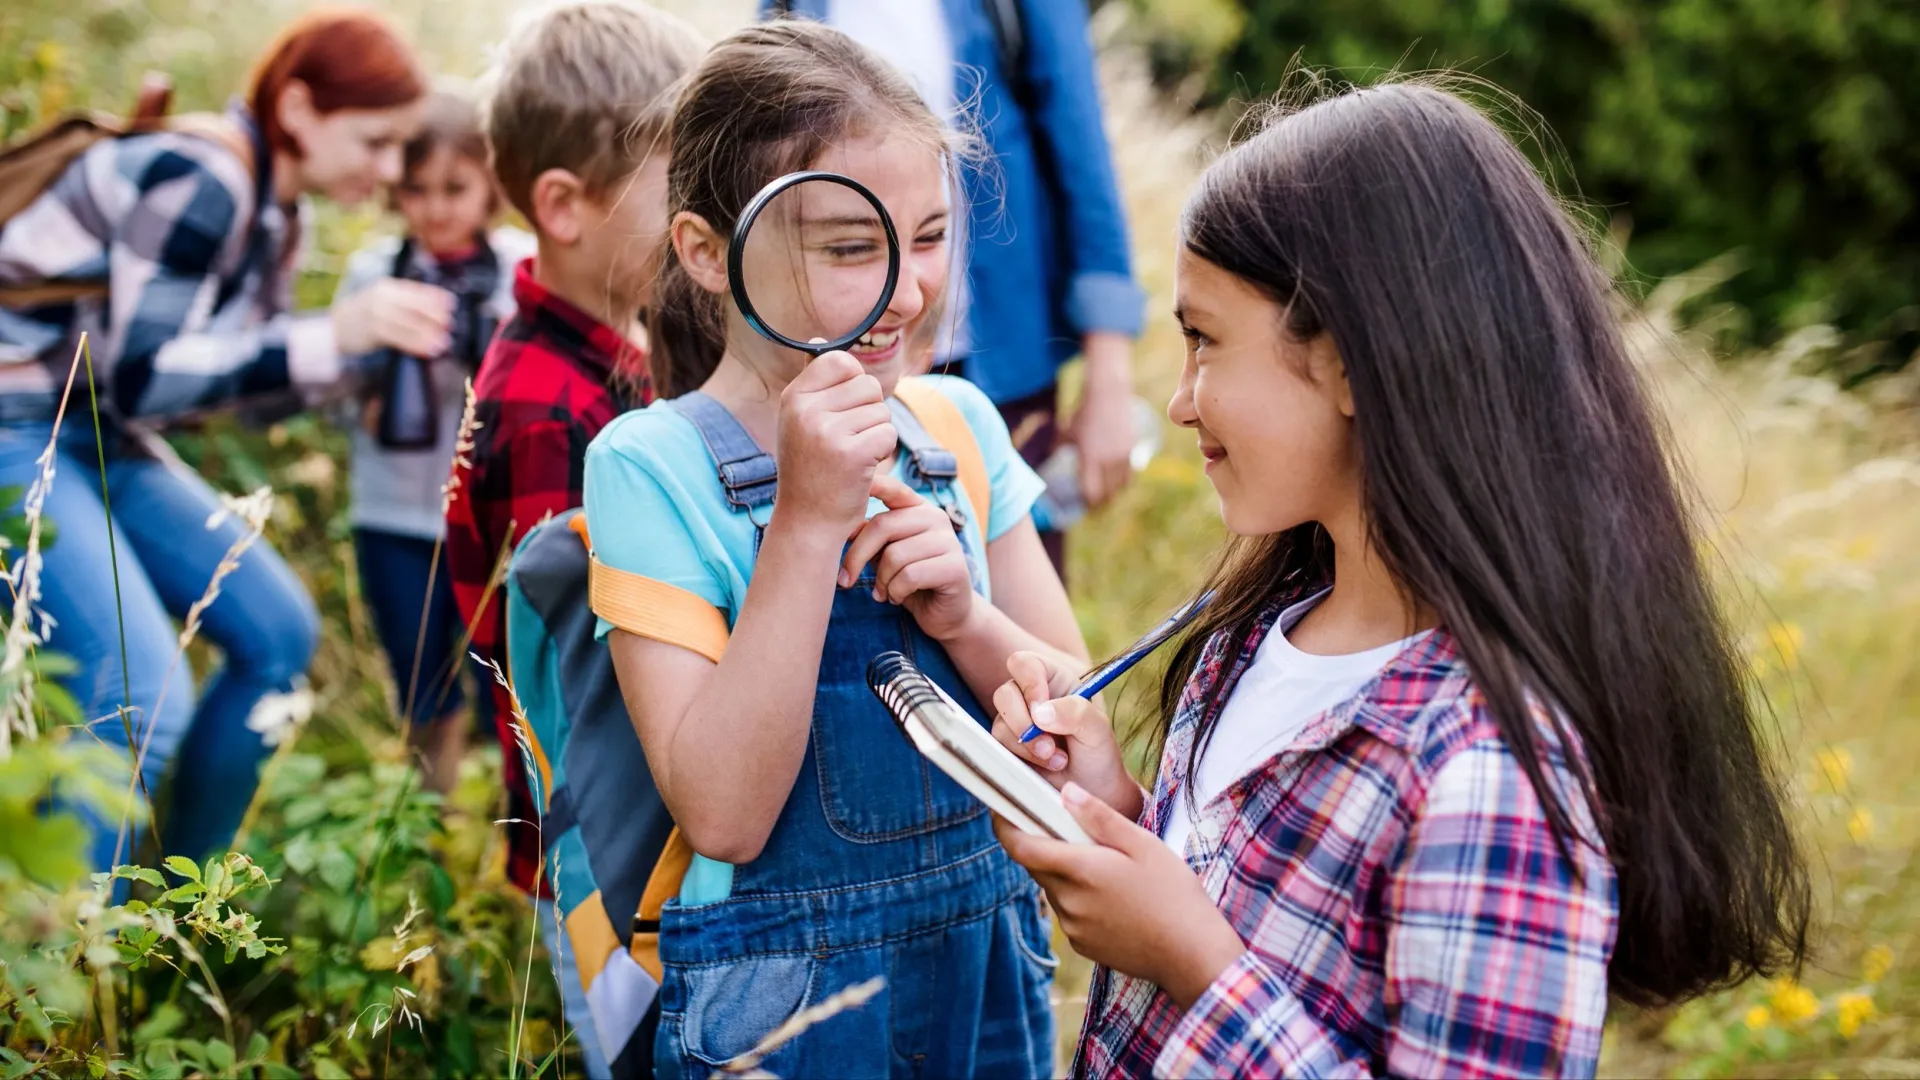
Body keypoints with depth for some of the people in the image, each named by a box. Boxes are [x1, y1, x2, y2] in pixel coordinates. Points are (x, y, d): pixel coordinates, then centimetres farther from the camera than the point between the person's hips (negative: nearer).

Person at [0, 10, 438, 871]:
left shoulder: (272, 208, 7)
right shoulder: (198, 181, -22)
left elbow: (256, 376, 13)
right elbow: (138, 376, -26)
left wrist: (380, 343, -2)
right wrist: (334, 335, -29)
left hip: (102, 442, 10)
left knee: (278, 633, 8)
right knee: (141, 695, -22)